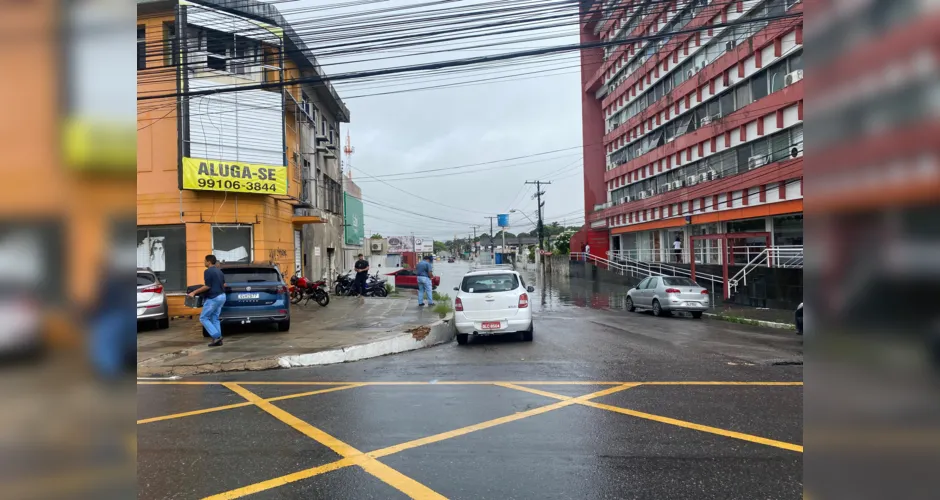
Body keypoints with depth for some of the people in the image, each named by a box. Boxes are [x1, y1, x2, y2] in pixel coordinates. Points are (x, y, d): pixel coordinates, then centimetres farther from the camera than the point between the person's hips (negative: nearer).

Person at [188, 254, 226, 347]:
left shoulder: (208, 271, -13)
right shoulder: (219, 271, 14)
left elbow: (207, 286, -18)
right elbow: (224, 284, 21)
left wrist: (194, 292, -11)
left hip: (213, 298, -9)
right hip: (222, 296, 9)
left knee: (203, 318, 1)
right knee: (215, 319, 13)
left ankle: (216, 336, -7)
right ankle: (218, 340, 9)